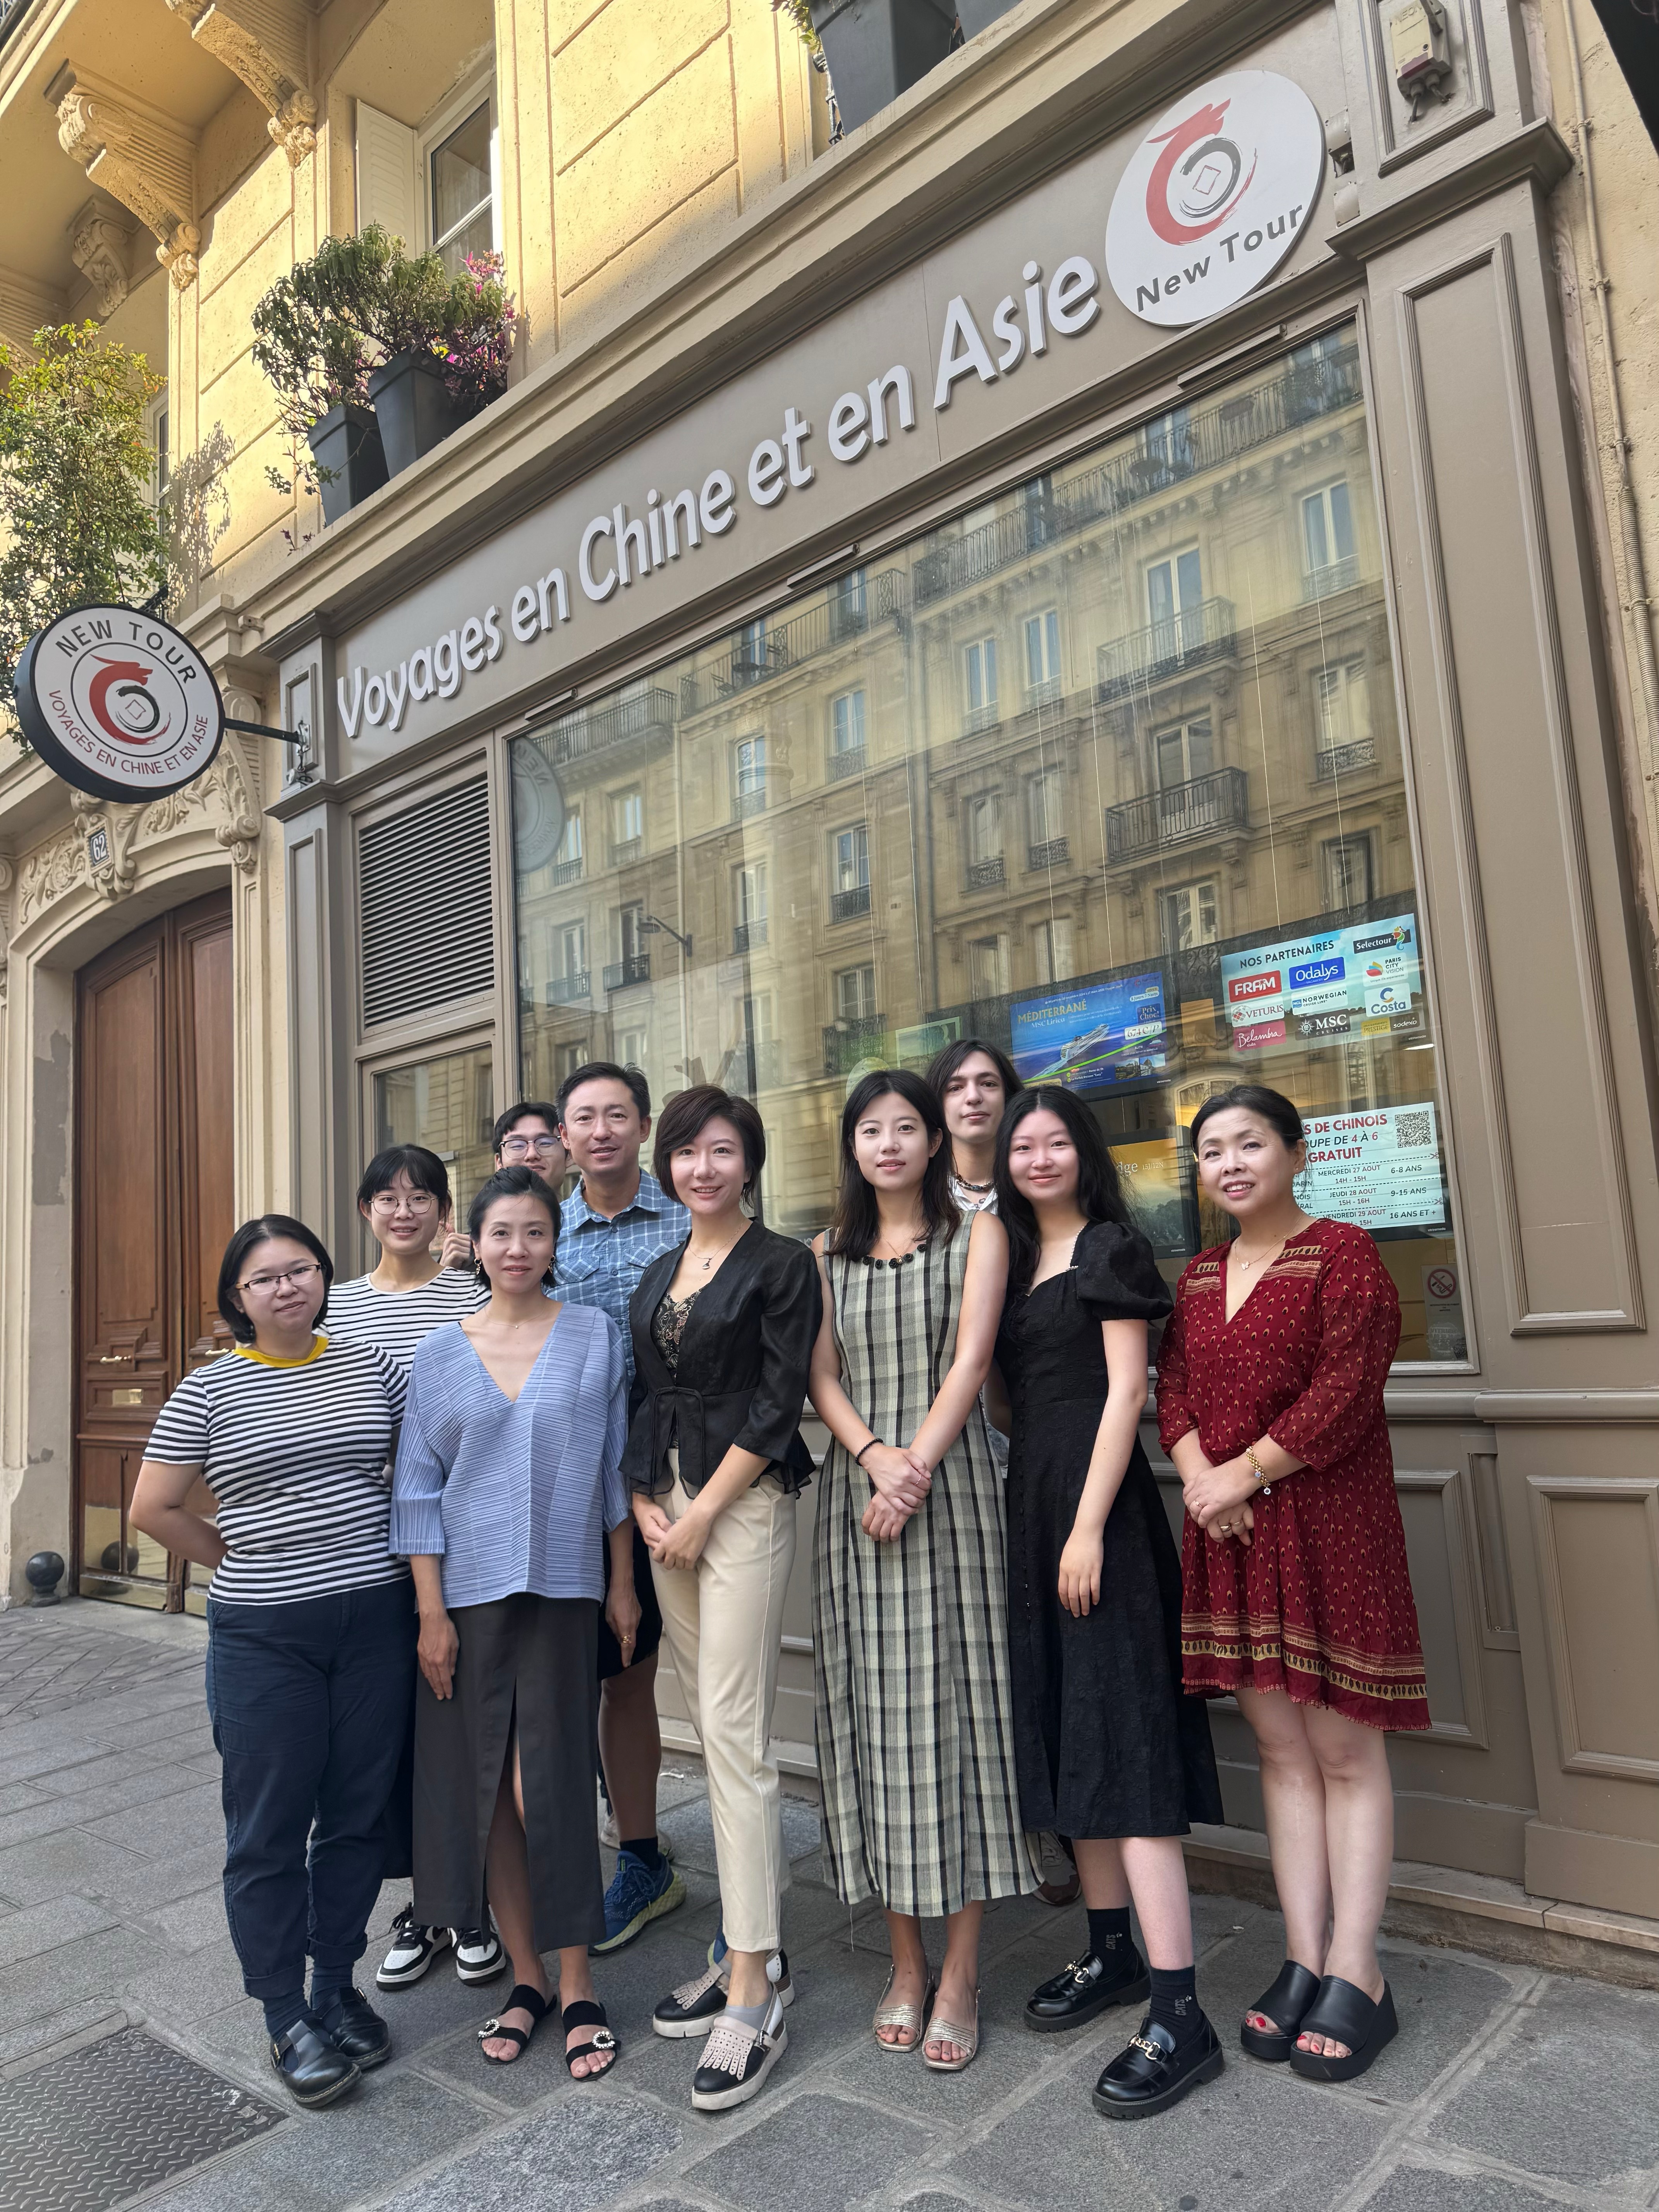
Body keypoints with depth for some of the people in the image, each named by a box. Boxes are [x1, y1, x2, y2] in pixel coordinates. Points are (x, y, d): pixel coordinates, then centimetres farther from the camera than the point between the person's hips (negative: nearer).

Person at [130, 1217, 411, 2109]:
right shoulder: (209, 1390, -2)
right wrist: (246, 1563, 1)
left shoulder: (372, 1367, 3)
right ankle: (287, 2017, 24)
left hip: (375, 1622, 2)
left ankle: (337, 1988, 32)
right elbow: (153, 1508, 0)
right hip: (263, 1638, -2)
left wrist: (401, 1559, 5)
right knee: (269, 1829, 7)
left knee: (358, 1815, 13)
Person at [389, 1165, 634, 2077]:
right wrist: (431, 1613, -2)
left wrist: (623, 1583, 4)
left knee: (549, 1781, -2)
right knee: (484, 1785, 8)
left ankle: (577, 1984, 17)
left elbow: (615, 1465, 4)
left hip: (561, 1589, -1)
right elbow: (418, 1490, 3)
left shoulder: (594, 1335, 0)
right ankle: (524, 1976, 25)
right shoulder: (441, 1352, 2)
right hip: (469, 1592, 2)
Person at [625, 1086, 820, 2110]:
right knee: (716, 1726, 12)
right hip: (669, 1508, 7)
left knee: (735, 1736, -7)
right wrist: (645, 1503, 1)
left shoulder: (782, 1262, -6)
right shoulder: (659, 1274, 14)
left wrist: (701, 1511, -13)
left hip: (746, 1503, -7)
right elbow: (648, 1401, 15)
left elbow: (781, 1401, -12)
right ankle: (759, 1943, 25)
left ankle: (754, 1992, 2)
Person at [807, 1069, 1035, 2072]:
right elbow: (823, 1377, 6)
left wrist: (918, 1470, -16)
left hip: (952, 1484, -3)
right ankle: (907, 1963, 18)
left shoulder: (976, 1233, 5)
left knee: (954, 1702, -1)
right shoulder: (828, 1254, 14)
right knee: (873, 1707, 5)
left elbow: (970, 1359, -6)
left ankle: (962, 1972, 10)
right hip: (858, 1487, 3)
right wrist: (876, 1456, -12)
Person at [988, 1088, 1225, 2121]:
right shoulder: (1017, 1260, 15)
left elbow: (1126, 1391, -12)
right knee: (1067, 1733, 14)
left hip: (1097, 1507, -8)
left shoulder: (1112, 1248, -6)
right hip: (1030, 1503, 8)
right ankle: (1113, 1951, 28)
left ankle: (1179, 2017, -3)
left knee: (1125, 1741, -8)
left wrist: (1089, 1529, -18)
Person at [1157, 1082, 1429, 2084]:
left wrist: (1244, 1474, -13)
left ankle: (1356, 1976, 15)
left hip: (1329, 1526, -6)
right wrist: (1200, 1478, -9)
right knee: (1280, 1746, 11)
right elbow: (1173, 1391, 9)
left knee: (1344, 1748, 3)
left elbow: (1345, 1394, -15)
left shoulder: (1343, 1254, -7)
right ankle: (1304, 1962, 22)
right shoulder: (1200, 1276, 12)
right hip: (1229, 1532, 6)